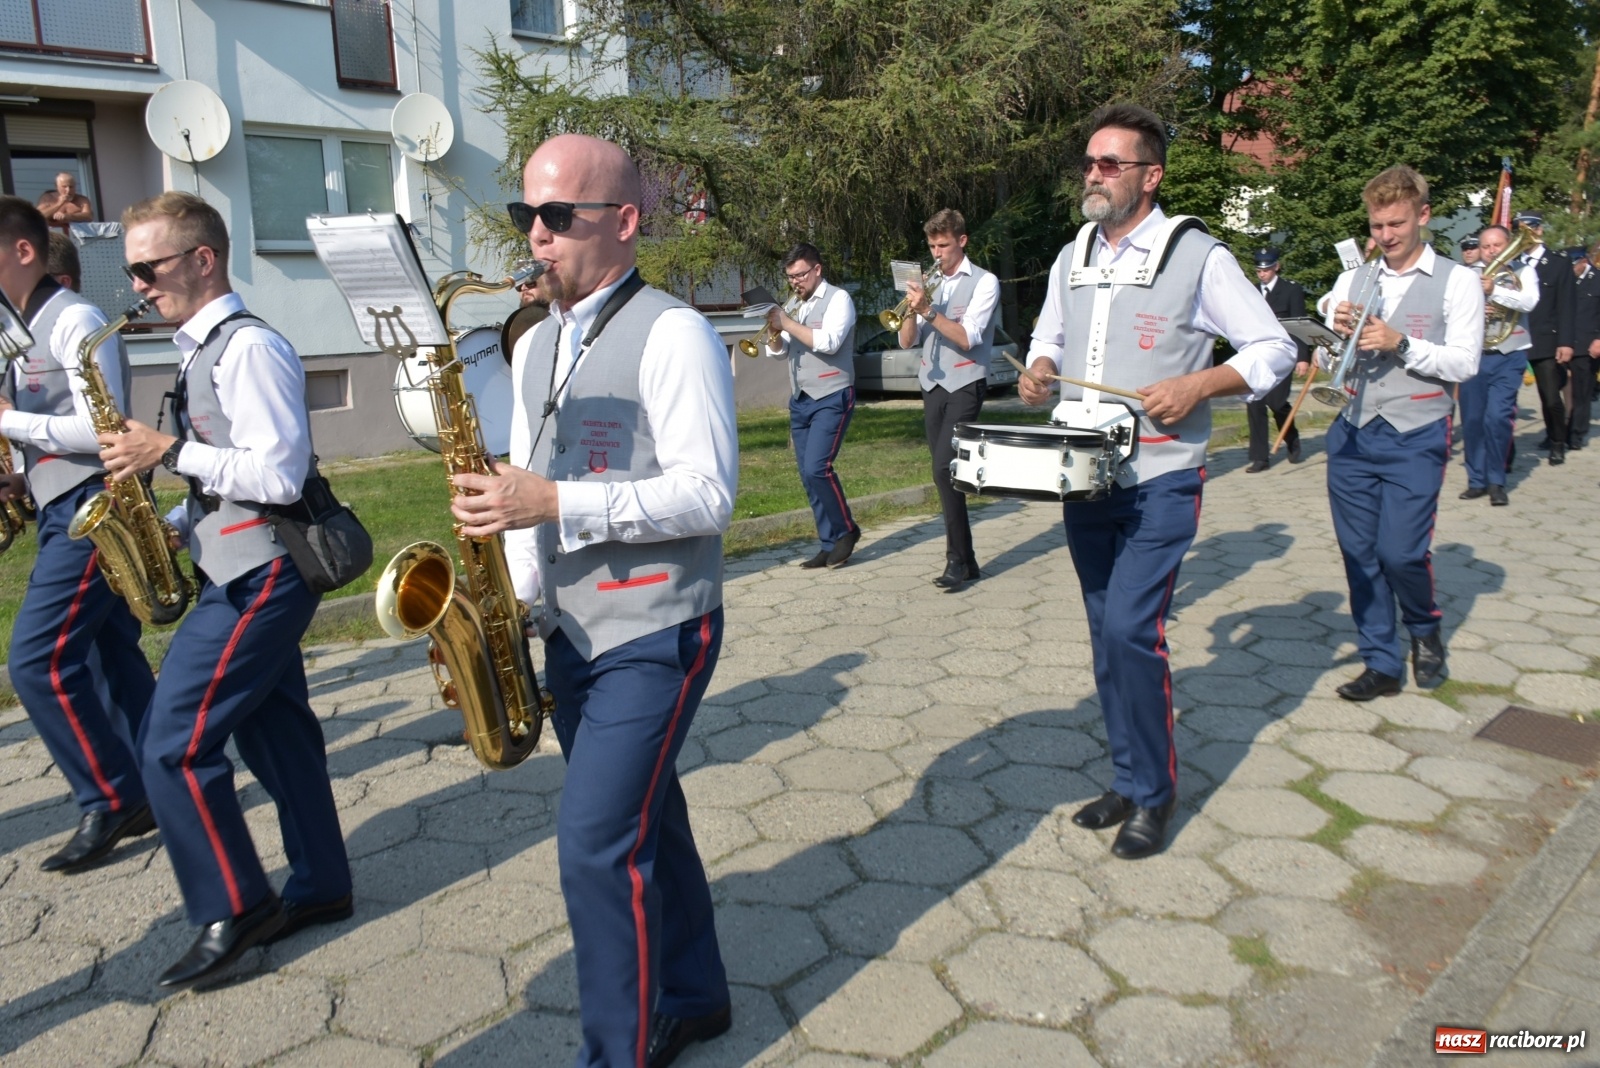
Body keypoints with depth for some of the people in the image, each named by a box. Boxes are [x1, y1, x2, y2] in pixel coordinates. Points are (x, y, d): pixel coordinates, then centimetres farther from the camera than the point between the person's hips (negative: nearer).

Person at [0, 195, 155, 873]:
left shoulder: (76, 322, -13)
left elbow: (102, 430, -21)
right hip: (64, 513, 10)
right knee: (109, 656, 13)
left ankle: (110, 802, -1)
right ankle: (155, 790, 22)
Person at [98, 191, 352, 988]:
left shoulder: (249, 348, -16)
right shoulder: (205, 351, 15)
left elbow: (278, 476, -23)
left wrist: (170, 453, -17)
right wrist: (172, 525, 7)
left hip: (258, 578, -10)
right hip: (244, 572, 10)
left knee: (173, 744, -6)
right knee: (274, 733, 15)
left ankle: (232, 912, 8)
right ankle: (319, 885, 27)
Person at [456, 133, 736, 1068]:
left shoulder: (672, 333, -11)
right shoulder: (537, 347, 13)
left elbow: (708, 492, -18)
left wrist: (557, 504, -23)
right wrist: (513, 598, 4)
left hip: (655, 633, -7)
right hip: (573, 635, 8)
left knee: (598, 844, -8)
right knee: (644, 825, 18)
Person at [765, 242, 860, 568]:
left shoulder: (838, 298, -6)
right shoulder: (796, 306, 16)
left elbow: (829, 342, -21)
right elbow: (778, 353, 15)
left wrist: (787, 323, -16)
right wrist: (774, 332, -5)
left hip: (831, 399, -7)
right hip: (799, 401, 8)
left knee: (817, 468, -18)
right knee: (808, 475, 5)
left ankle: (847, 529, 2)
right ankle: (830, 543, 12)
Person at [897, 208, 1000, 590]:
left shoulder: (984, 282, -3)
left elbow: (967, 338, -15)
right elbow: (907, 342, 9)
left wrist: (928, 308, -21)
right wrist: (911, 308, -9)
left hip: (964, 386, -6)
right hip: (932, 387, 6)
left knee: (944, 469, -18)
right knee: (946, 473, 7)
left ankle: (957, 559, -11)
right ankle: (966, 559, 14)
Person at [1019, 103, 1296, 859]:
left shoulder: (1197, 256, -7)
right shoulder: (1071, 259, 11)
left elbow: (1274, 349, -4)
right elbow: (1047, 338, 25)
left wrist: (1196, 386, -20)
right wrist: (1039, 371, 2)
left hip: (1160, 481, -6)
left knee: (1130, 630, -14)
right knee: (1107, 635, 11)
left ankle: (1153, 793, 6)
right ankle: (1130, 779, 25)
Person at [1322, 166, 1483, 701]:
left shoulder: (1458, 281, 3)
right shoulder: (1351, 281, 12)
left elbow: (1465, 362, -5)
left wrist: (1401, 344, -16)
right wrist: (1338, 334, -8)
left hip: (1416, 437, -4)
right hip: (1352, 434, 4)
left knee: (1401, 552, -9)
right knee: (1359, 552, 5)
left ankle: (1425, 629, 24)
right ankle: (1381, 664, 17)